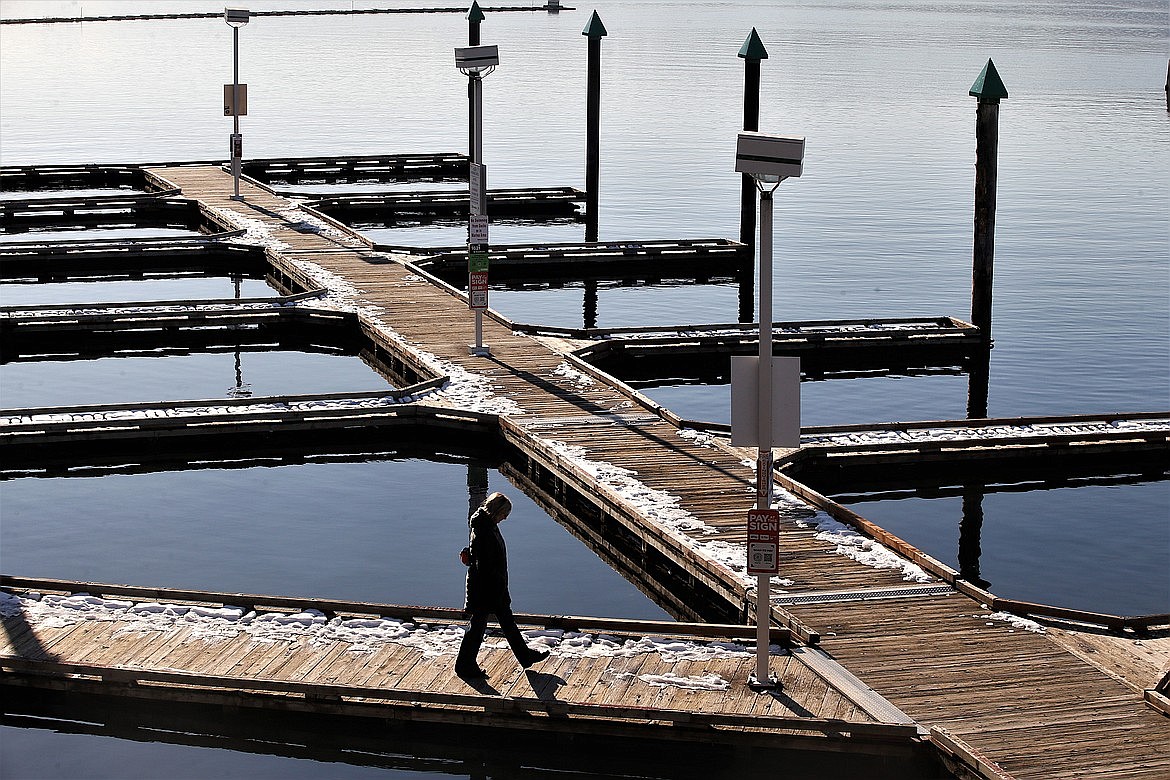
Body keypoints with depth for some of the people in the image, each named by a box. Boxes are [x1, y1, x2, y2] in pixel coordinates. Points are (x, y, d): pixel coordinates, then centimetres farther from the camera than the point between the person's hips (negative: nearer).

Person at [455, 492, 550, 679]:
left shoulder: (489, 525, 4)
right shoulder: (483, 532, -27)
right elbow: (484, 566, -27)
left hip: (496, 587, 10)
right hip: (484, 588, -10)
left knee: (507, 621, 21)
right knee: (478, 626, 3)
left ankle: (525, 656, 34)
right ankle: (465, 666, 16)